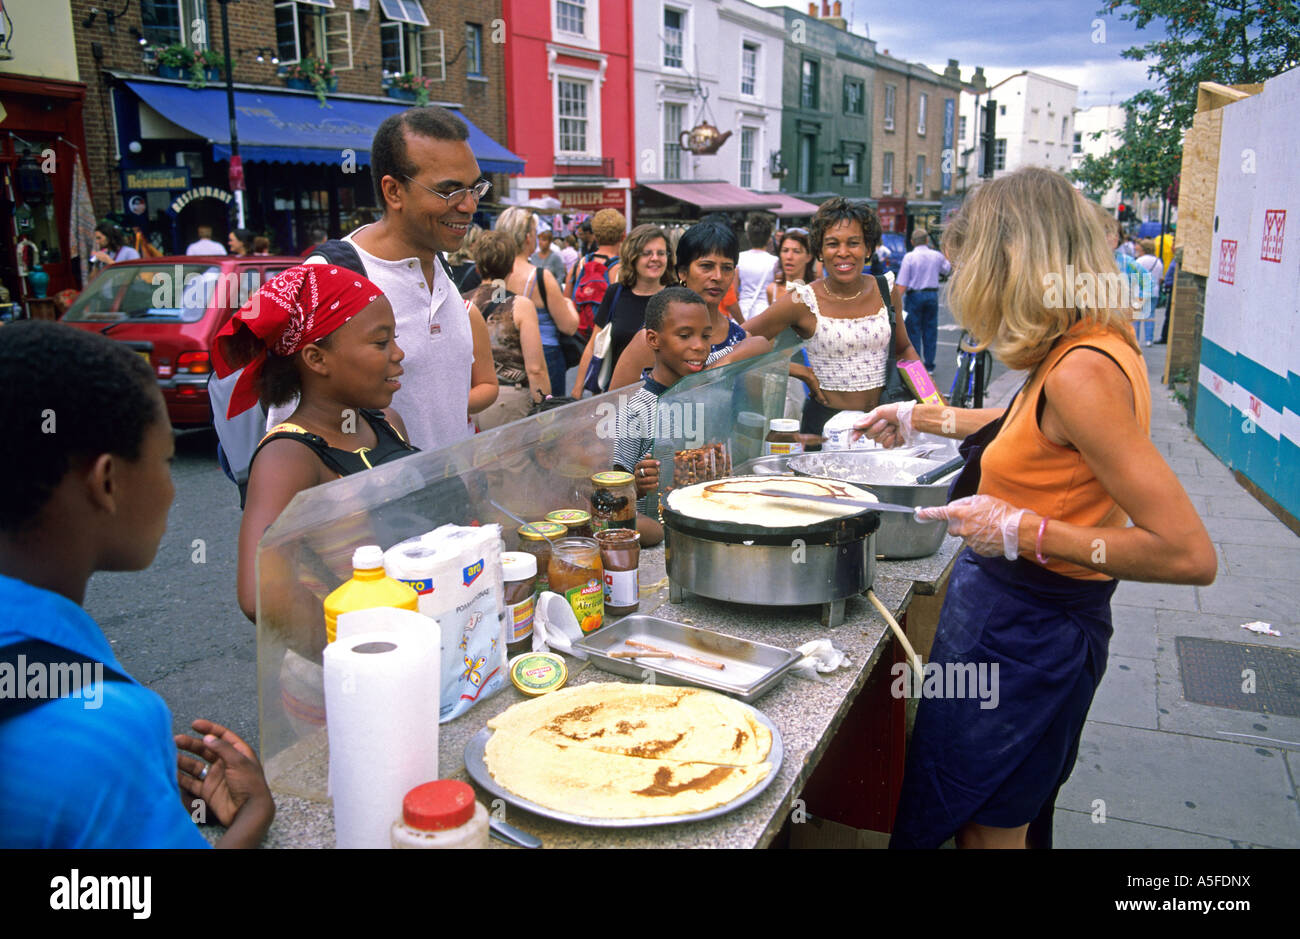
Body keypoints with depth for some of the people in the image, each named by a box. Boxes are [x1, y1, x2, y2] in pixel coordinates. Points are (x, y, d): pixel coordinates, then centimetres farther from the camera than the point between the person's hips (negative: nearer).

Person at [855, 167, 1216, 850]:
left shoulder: (1083, 370, -27)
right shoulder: (1093, 345, 2)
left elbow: (1189, 553, -30)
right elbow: (1029, 430, 24)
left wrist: (1022, 531, -25)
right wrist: (918, 418, 30)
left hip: (1026, 631, -9)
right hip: (1025, 617, 9)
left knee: (987, 827, 10)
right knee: (1013, 818, 25)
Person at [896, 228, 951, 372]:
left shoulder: (909, 257, -8)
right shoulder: (937, 256, 3)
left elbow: (902, 284, -13)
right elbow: (948, 269, 24)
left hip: (914, 296, -3)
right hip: (932, 295, 4)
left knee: (913, 331, 2)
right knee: (930, 330, 10)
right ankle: (929, 365, 14)